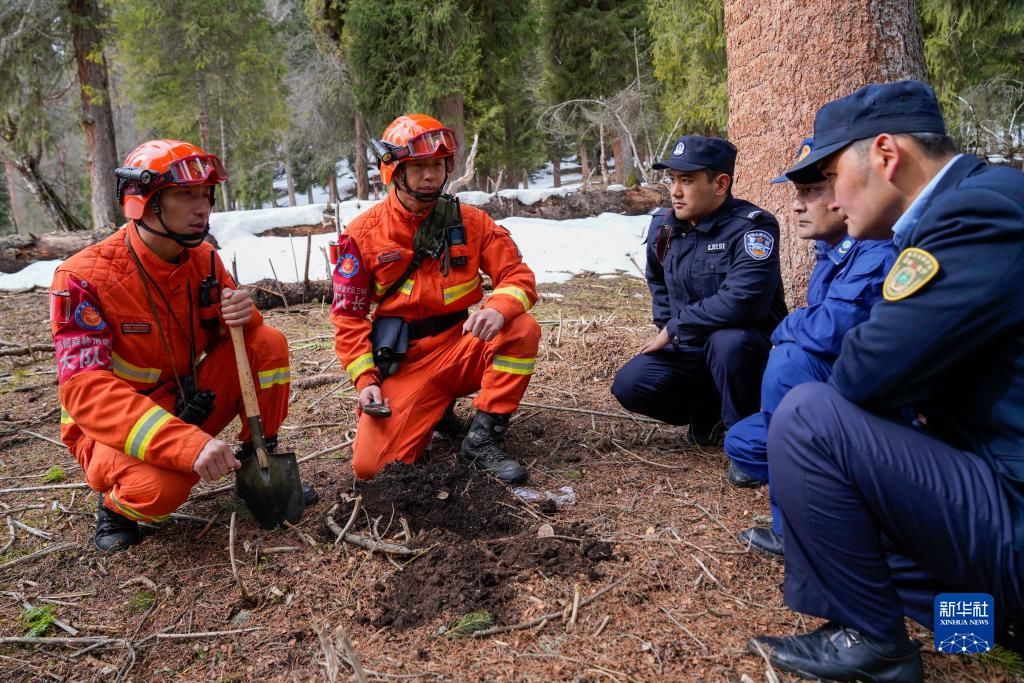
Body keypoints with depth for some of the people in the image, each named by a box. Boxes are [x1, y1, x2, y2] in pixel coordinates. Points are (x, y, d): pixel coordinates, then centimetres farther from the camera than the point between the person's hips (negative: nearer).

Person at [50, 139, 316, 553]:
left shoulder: (202, 258, -6)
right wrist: (189, 444, -43)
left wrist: (241, 316, -24)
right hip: (113, 427, -5)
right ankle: (116, 504, 1)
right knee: (160, 487, -37)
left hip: (187, 404, 5)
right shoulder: (84, 278, -23)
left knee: (267, 343, -14)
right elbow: (87, 391, -31)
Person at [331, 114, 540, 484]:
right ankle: (435, 411, 14)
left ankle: (483, 440, -15)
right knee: (371, 465, -17)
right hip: (404, 363, -1)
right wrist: (365, 379, -11)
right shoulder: (363, 233, -5)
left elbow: (517, 276, -6)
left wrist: (499, 308, -30)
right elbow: (348, 314, -1)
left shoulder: (470, 221, -2)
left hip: (461, 349, 2)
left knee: (523, 330, -27)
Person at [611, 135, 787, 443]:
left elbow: (740, 302, -33)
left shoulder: (752, 227, -21)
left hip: (748, 346, -5)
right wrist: (666, 328, 6)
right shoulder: (663, 224, 0)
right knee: (630, 385, -15)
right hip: (688, 349, 6)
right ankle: (707, 407, 12)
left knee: (729, 342, -39)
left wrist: (674, 328, -23)